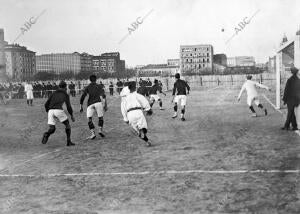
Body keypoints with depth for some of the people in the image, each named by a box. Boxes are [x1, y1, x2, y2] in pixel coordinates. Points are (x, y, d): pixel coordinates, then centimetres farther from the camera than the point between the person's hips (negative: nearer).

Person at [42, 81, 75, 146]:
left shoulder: (53, 93, 26)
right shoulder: (65, 95, 16)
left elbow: (46, 104, 18)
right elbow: (68, 106, 6)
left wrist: (48, 112, 29)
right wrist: (72, 115, 18)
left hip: (50, 111, 3)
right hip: (58, 110, -3)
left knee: (52, 129, 8)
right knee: (67, 125, 16)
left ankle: (46, 135, -26)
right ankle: (69, 141, 8)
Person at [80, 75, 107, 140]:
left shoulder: (87, 87, 19)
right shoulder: (99, 86, 18)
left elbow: (82, 97, 9)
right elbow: (103, 96, 4)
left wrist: (81, 107, 13)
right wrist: (105, 105, 2)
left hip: (90, 104, 0)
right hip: (98, 102, 0)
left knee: (89, 119, 0)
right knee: (100, 117, 14)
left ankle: (93, 133, -11)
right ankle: (100, 130, -2)